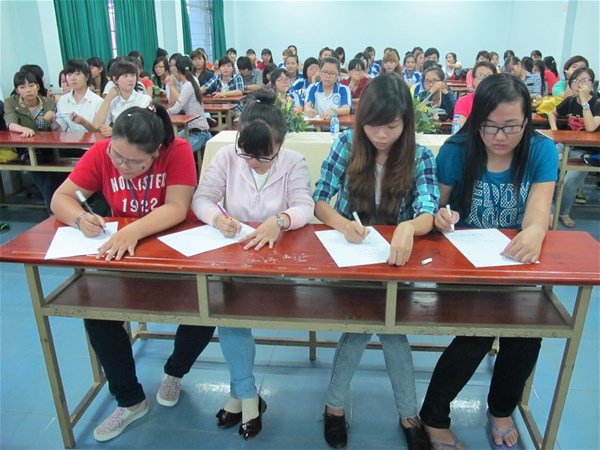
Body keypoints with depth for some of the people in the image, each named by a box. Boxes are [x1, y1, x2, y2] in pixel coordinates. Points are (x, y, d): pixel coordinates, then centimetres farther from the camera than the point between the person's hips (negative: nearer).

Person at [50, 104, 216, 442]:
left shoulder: (178, 151, -21)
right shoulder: (101, 152, -12)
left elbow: (177, 209, -29)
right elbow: (61, 197, -9)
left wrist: (134, 230, -47)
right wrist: (80, 218, -32)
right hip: (121, 252, 3)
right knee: (96, 313, -16)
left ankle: (174, 372, 16)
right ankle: (130, 400, 7)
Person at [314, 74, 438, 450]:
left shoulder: (420, 157, -7)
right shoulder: (346, 145, -7)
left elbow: (428, 214, -21)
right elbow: (320, 202, -9)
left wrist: (408, 228, -46)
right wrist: (344, 224, -32)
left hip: (396, 259, 1)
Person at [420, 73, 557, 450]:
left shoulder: (542, 151, -7)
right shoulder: (456, 150, -11)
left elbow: (539, 211, -20)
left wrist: (535, 232, -44)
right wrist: (440, 216, -29)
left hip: (517, 262, 3)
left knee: (529, 328, -19)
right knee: (480, 331, -23)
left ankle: (502, 409, 16)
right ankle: (434, 417, 5)